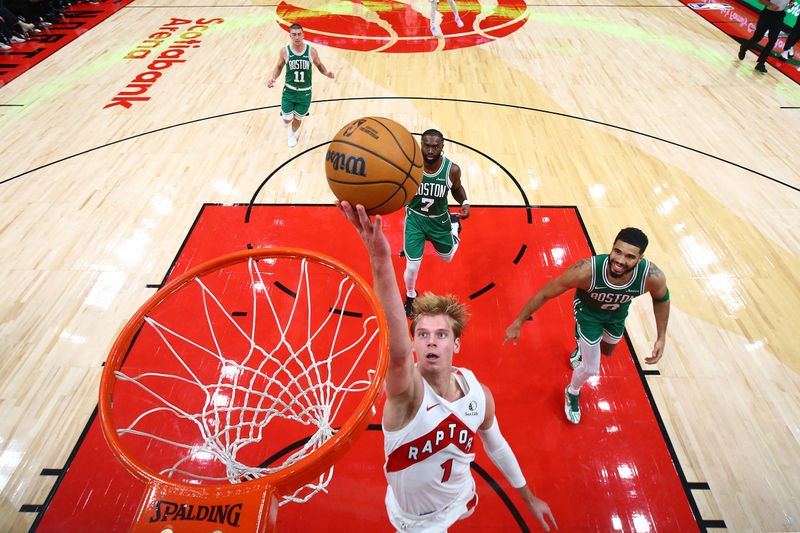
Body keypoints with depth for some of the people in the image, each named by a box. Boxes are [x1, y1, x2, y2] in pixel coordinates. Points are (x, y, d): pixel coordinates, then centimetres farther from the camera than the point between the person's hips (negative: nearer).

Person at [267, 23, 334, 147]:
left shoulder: (311, 51, -10)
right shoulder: (285, 51, -10)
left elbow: (319, 65, 6)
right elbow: (279, 67, 5)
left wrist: (326, 73, -15)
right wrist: (273, 78, -14)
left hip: (305, 93, 0)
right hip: (289, 91, 0)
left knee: (298, 118, 14)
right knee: (287, 118, -2)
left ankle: (292, 135, 48)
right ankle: (286, 123, 40)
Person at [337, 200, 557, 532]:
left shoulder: (479, 393, -21)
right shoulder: (406, 390, -37)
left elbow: (496, 446, -1)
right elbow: (397, 350, -61)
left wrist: (529, 498, 11)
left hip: (461, 501, 4)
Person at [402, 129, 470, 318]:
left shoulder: (452, 169, -20)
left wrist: (465, 202, -18)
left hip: (439, 218, 2)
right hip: (415, 217, -1)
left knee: (447, 258, 24)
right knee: (412, 267, -6)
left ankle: (454, 223, 55)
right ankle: (410, 296, 29)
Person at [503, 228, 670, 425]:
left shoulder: (652, 276, -37)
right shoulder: (587, 270, -44)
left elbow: (661, 299, -10)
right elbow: (545, 293, -31)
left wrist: (661, 337, -10)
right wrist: (519, 322, -23)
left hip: (617, 312, 4)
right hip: (588, 310, -3)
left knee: (607, 350, 30)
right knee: (591, 369, -1)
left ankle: (582, 347, 68)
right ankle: (572, 393, 35)